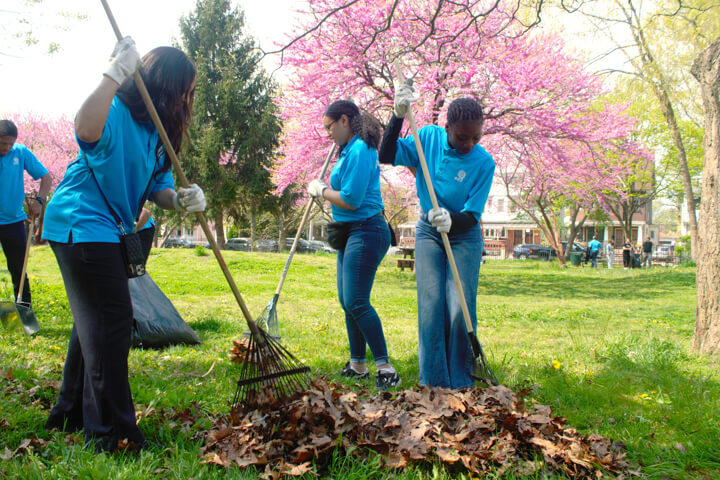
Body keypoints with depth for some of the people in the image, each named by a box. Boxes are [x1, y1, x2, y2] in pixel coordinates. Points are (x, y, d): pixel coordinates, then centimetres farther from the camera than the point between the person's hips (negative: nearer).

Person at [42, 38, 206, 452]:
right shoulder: (116, 111, -18)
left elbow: (157, 185, 7)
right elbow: (86, 131, -43)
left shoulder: (156, 130, 10)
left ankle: (72, 412, 33)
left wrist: (179, 199, -15)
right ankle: (110, 431, -1)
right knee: (112, 320, -10)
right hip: (81, 224, -10)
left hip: (108, 230, 10)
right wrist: (115, 74, -43)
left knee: (94, 320, 18)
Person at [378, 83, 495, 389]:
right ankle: (433, 383, 4)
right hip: (428, 232, 2)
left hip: (464, 236, -2)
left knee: (460, 308, -8)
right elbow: (387, 156, -15)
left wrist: (451, 222, -41)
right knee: (431, 305, -4)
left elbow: (472, 215, -19)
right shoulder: (429, 137, -11)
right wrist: (398, 116, -27)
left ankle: (461, 385, 4)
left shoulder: (484, 163, -18)